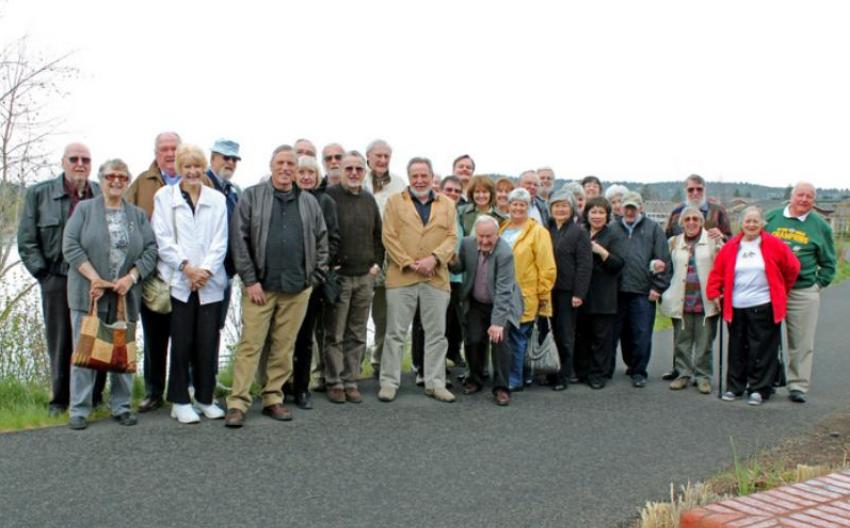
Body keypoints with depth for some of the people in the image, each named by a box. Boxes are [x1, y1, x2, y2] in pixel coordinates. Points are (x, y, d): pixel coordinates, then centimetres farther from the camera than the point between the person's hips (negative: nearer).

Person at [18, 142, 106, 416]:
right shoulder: (39, 194, 5)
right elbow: (26, 241, 5)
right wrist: (43, 273, -2)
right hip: (58, 282, -1)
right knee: (60, 343, 5)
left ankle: (94, 396, 18)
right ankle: (60, 399, 18)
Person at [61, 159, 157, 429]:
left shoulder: (138, 215, 14)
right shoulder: (84, 209, 7)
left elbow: (151, 250, 6)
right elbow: (70, 246, -3)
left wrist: (131, 278, -9)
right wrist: (94, 278, -13)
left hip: (125, 295, 2)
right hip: (88, 293, -2)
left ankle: (121, 406, 14)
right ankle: (79, 409, 6)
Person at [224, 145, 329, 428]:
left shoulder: (309, 202, 11)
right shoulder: (252, 197, 2)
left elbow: (321, 242, 15)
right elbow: (239, 240, -3)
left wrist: (315, 276, 7)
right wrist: (250, 280, -8)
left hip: (297, 289, 3)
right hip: (259, 286, -3)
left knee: (284, 347, 8)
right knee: (250, 345, -2)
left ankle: (273, 399, 20)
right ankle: (237, 403, 3)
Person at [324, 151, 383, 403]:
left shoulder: (369, 200, 14)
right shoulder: (330, 196, -4)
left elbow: (378, 235, 22)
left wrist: (377, 263, 11)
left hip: (365, 277, 5)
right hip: (338, 275, -5)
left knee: (357, 334, 8)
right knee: (335, 334, 0)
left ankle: (351, 381, 16)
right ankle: (334, 383, 9)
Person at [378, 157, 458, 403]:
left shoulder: (447, 204, 12)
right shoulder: (394, 201, 7)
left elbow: (451, 237, 4)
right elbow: (388, 236, -1)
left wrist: (434, 258, -13)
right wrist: (409, 263, -11)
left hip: (436, 278, 2)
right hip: (401, 278, -2)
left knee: (436, 333, 6)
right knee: (395, 332, 3)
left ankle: (435, 383, 15)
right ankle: (389, 382, 11)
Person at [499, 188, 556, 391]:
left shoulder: (538, 232, -6)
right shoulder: (501, 229, 13)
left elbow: (547, 268, -8)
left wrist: (543, 295, -9)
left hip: (524, 297, -6)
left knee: (517, 338, -2)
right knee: (504, 337, 11)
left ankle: (514, 380, 7)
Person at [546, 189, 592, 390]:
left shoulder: (579, 231, -4)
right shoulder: (547, 230, 9)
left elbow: (585, 265, -8)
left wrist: (579, 294, -14)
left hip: (568, 290, -4)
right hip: (549, 289, 4)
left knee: (566, 334, 2)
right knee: (556, 332, 10)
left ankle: (564, 375, 11)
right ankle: (564, 370, 21)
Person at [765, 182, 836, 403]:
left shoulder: (820, 226, 6)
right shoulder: (772, 217, 6)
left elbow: (828, 263, 12)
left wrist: (818, 284, 0)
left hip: (803, 293, -1)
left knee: (801, 343, 1)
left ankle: (798, 386, 9)